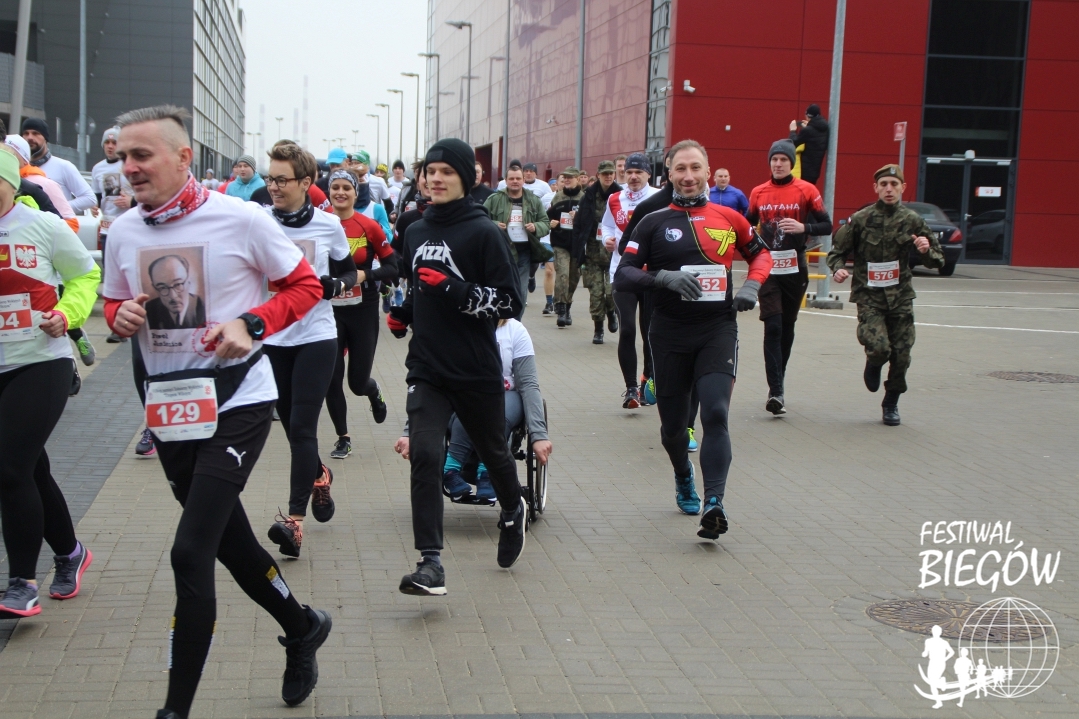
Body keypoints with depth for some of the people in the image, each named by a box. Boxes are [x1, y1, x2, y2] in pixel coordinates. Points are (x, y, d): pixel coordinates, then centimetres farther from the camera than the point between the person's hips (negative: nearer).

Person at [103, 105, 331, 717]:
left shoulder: (241, 219, -12)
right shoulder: (123, 231, 2)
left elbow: (305, 285, -3)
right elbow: (116, 304, 17)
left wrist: (250, 324, -19)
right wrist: (121, 316, -8)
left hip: (238, 401, -6)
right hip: (168, 407, 6)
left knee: (191, 553, -14)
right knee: (231, 542, 17)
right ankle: (303, 628, 42)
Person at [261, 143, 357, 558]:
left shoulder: (328, 225, -2)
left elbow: (349, 272, 11)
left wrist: (335, 285, -11)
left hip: (316, 338, -2)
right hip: (272, 339, 3)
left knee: (302, 425, -11)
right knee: (290, 423, 13)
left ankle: (295, 518, -15)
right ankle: (319, 475, 43)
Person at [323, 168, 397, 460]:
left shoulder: (369, 227, -6)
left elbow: (392, 267, -2)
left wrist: (365, 275, -17)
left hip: (363, 312, -1)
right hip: (329, 311, 1)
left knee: (358, 382, 3)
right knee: (331, 379, -1)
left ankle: (373, 392, 41)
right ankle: (343, 438, 17)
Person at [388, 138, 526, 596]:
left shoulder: (483, 232, -8)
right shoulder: (416, 232, 10)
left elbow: (510, 301, -13)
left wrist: (454, 289, -24)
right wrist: (402, 314, 7)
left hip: (477, 370, -3)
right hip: (427, 368, 3)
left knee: (492, 451, 17)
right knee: (424, 455, -14)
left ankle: (513, 511, 48)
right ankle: (430, 562, -14)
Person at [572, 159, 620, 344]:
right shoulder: (589, 196, 3)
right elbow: (578, 225, 2)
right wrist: (579, 252, -3)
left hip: (614, 252, -1)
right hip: (593, 251, 1)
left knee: (612, 290, -12)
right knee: (596, 293, 1)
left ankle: (611, 312, 22)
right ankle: (598, 329, 16)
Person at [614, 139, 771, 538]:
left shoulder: (728, 218, 6)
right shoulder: (654, 222, 2)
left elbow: (760, 253, 22)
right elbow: (622, 276, -4)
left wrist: (752, 285, 2)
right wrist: (664, 277, -21)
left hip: (718, 329, 0)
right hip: (670, 334, 0)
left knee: (716, 413, -18)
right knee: (673, 423, 9)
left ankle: (714, 503, -22)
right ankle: (684, 479, 39)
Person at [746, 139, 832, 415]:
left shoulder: (806, 191, -2)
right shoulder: (758, 193, 5)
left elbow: (826, 226, -3)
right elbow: (749, 224, 20)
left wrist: (803, 227, -20)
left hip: (795, 270, 0)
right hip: (768, 268, 0)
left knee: (787, 328, 11)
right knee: (773, 327, -10)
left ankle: (777, 384, 26)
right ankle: (776, 392, -15)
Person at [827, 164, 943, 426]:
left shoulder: (912, 220, 3)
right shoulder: (861, 219, -4)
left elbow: (937, 260, 7)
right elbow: (837, 251, 3)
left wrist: (927, 251, -16)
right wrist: (838, 268, -18)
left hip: (900, 296, 3)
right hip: (869, 296, -2)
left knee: (901, 355, 2)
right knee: (879, 347, -20)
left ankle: (891, 404, 26)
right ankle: (873, 365, 19)